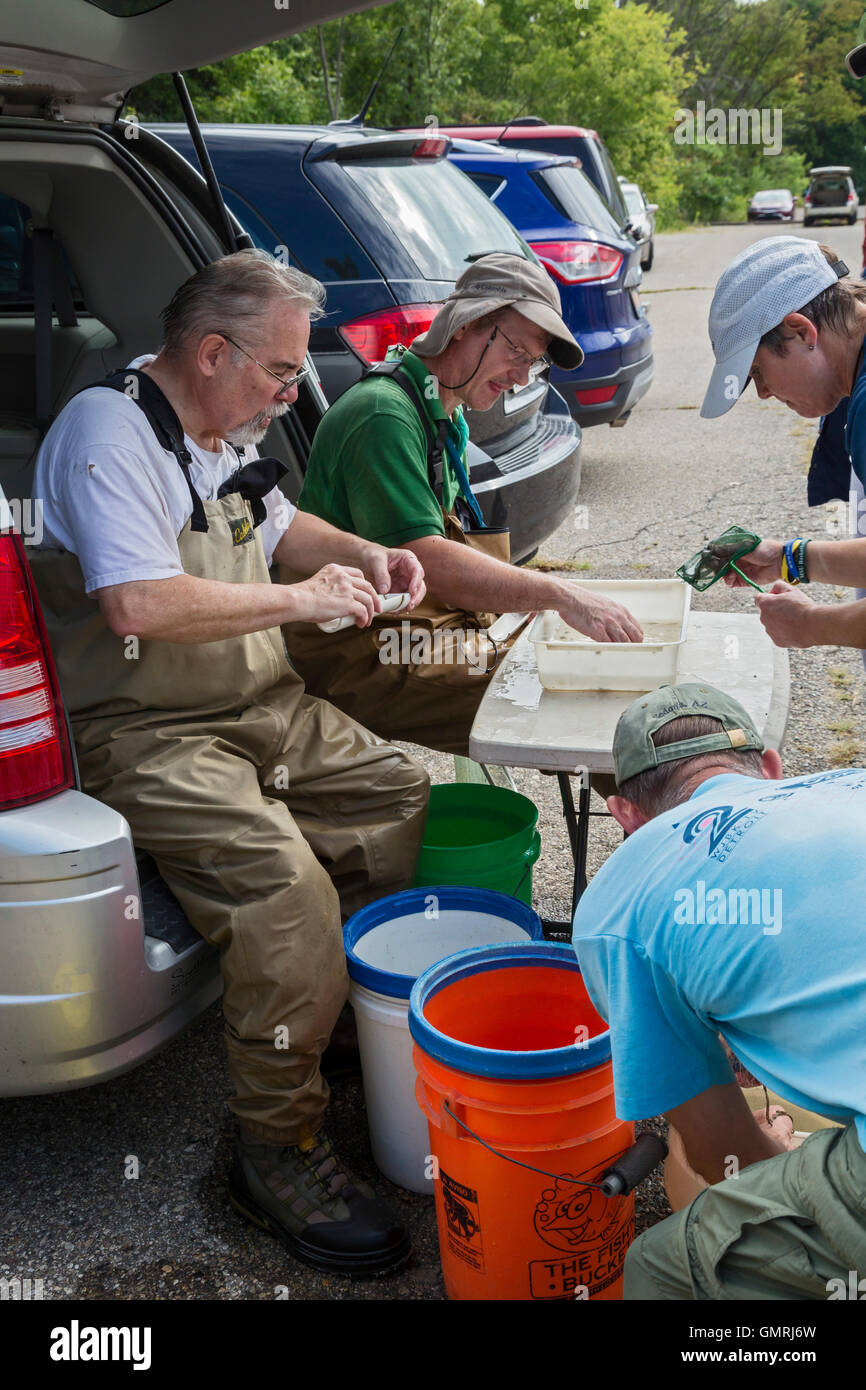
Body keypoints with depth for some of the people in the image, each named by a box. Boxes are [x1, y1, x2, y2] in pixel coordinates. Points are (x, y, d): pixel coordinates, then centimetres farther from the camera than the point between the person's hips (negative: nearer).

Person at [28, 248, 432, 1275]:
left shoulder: (224, 432, 13)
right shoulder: (110, 431, -16)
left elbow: (277, 526, 32)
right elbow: (138, 606, -29)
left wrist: (364, 558, 13)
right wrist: (300, 598, -20)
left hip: (262, 707, 10)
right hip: (149, 734, -10)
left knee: (400, 793, 5)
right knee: (283, 884, -28)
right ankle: (278, 1150, -13)